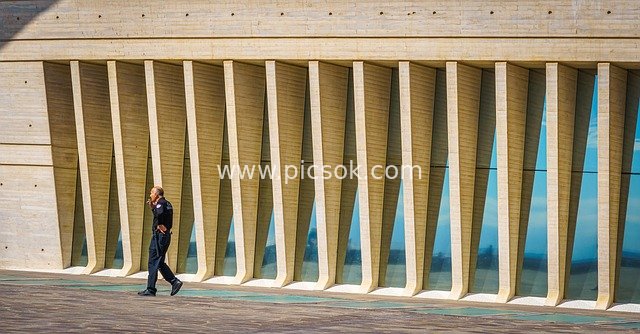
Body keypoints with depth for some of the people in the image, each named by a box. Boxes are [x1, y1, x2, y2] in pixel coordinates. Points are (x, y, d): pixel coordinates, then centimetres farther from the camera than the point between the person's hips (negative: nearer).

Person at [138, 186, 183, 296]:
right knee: (159, 263, 14)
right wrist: (152, 207, 22)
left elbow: (160, 213, -35)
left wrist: (160, 225, -23)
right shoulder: (166, 203, 18)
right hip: (165, 236, 10)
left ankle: (150, 289, -3)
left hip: (160, 235, -10)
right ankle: (175, 282, 7)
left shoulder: (161, 203, -12)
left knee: (154, 262, -5)